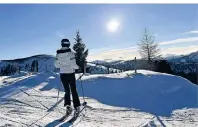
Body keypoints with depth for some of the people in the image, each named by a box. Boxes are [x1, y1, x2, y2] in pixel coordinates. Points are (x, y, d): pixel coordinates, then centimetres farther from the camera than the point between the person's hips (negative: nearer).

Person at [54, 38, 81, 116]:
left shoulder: (58, 54, -2)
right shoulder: (71, 53, -14)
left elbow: (56, 64, 0)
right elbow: (73, 64, -19)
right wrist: (77, 67, 1)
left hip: (62, 74, 3)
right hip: (70, 74, -3)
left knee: (67, 90, 16)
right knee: (74, 90, 10)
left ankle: (67, 105, 5)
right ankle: (76, 106, 13)